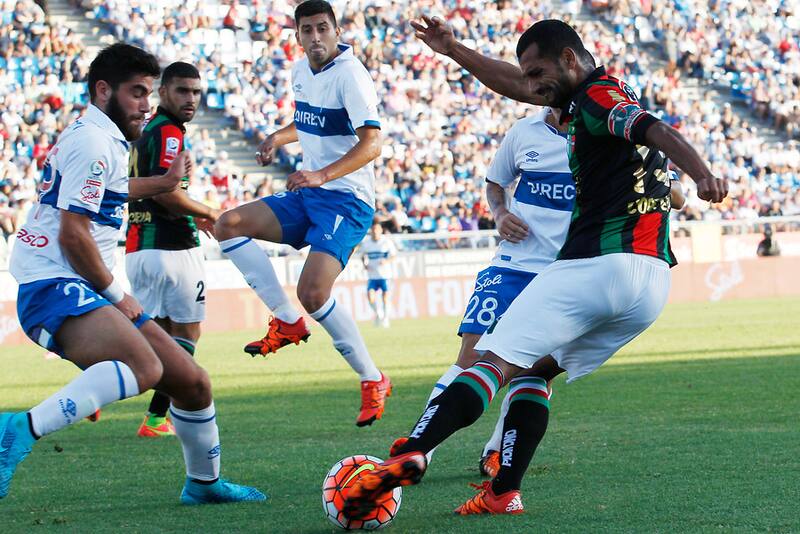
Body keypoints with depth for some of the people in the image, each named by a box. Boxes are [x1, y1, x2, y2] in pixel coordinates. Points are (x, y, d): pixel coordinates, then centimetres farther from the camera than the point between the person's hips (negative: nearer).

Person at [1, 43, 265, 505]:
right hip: (54, 288, -10)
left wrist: (162, 183, 53)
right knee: (145, 366, -37)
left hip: (87, 292, 10)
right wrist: (117, 297, -7)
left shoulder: (107, 141, 22)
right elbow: (72, 235, -17)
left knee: (193, 383, 10)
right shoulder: (91, 141, -11)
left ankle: (204, 483, 31)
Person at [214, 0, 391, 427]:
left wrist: (322, 174, -37)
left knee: (313, 293, -23)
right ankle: (287, 322, -2)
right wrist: (278, 137, 12)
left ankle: (372, 380, -7)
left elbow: (371, 143, -25)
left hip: (345, 199, -8)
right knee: (229, 225, -7)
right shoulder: (300, 71, 10)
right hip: (305, 195, 8)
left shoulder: (349, 75, -15)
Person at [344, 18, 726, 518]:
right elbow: (517, 86, 39)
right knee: (531, 372, 18)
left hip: (594, 265, -9)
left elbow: (662, 132, -23)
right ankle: (504, 493, 4)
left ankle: (410, 454, -25)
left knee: (496, 363, -12)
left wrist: (703, 175, -41)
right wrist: (455, 51, 42)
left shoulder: (598, 97, -4)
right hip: (653, 283, 9)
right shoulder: (594, 96, 25)